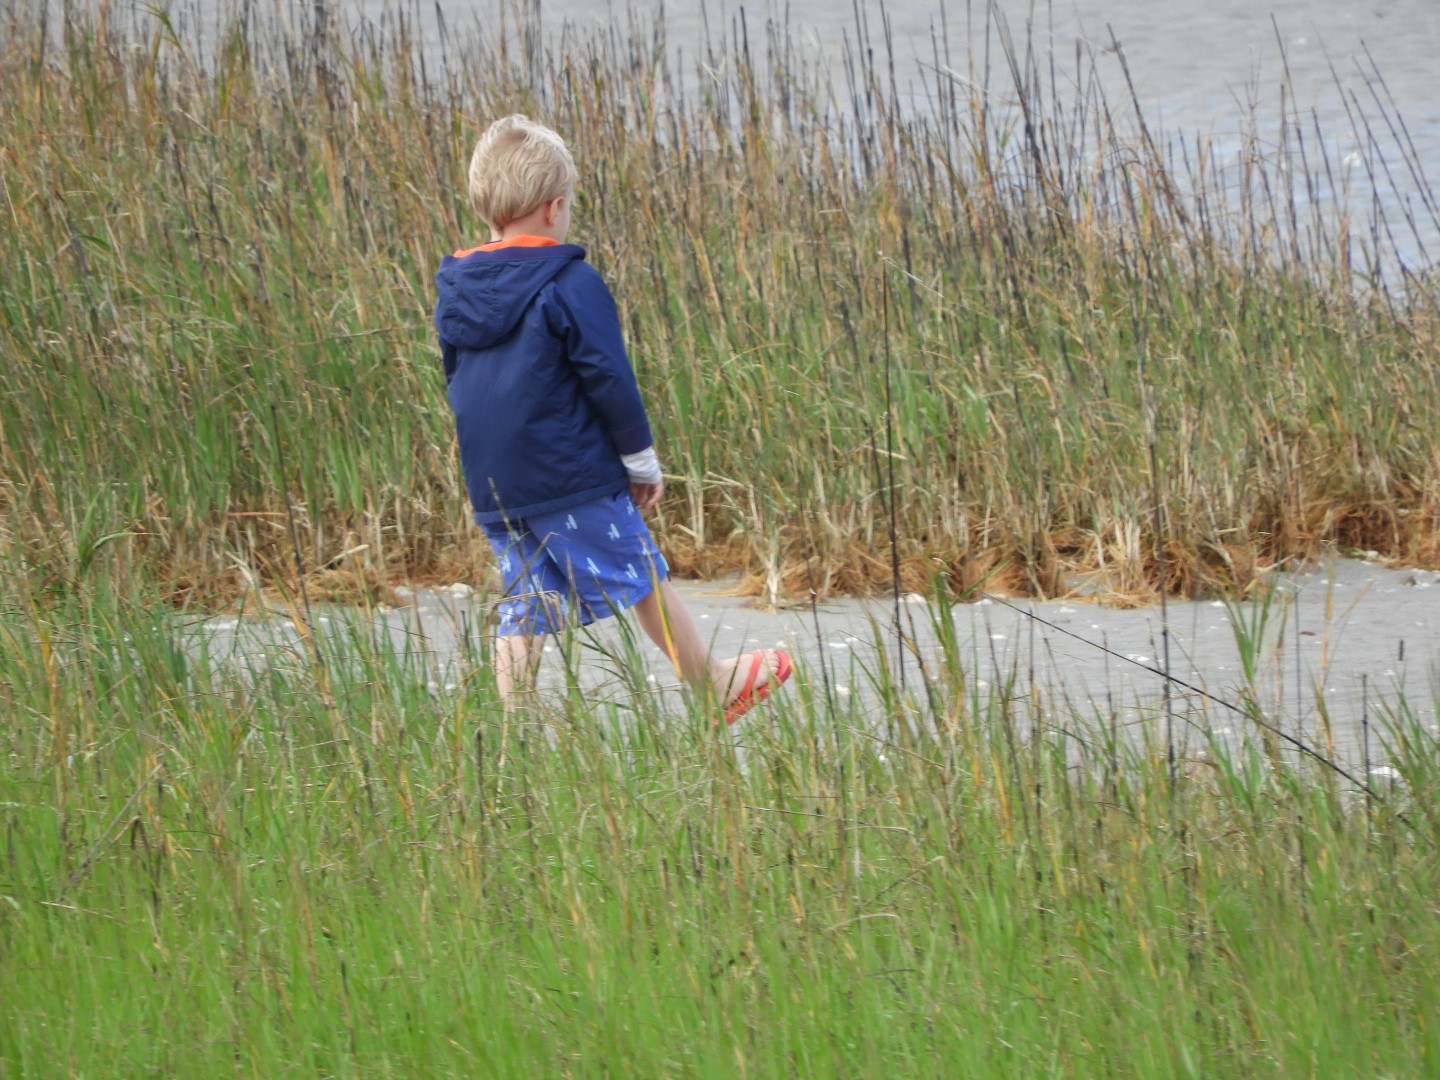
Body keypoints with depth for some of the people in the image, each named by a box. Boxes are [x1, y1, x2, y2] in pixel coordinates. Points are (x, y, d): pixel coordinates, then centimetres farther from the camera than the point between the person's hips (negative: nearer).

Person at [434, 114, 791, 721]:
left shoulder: (453, 292, 6)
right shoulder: (569, 284, -14)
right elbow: (608, 378, -12)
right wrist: (642, 461, 0)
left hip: (491, 484, 6)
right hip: (575, 477, -6)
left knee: (521, 609, 9)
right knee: (643, 578, 10)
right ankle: (715, 688, 24)